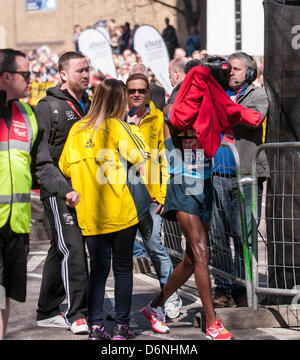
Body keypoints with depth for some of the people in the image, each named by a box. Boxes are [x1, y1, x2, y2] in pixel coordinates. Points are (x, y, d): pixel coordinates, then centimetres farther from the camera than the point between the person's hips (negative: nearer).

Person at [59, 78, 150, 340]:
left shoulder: (77, 129, 5)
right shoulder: (117, 127, -9)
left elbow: (65, 167, 10)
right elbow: (141, 155, -18)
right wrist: (135, 130, -1)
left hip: (89, 216, 4)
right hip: (120, 213, -4)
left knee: (98, 267, 12)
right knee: (123, 268, 8)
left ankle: (96, 326, 7)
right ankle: (122, 326, 12)